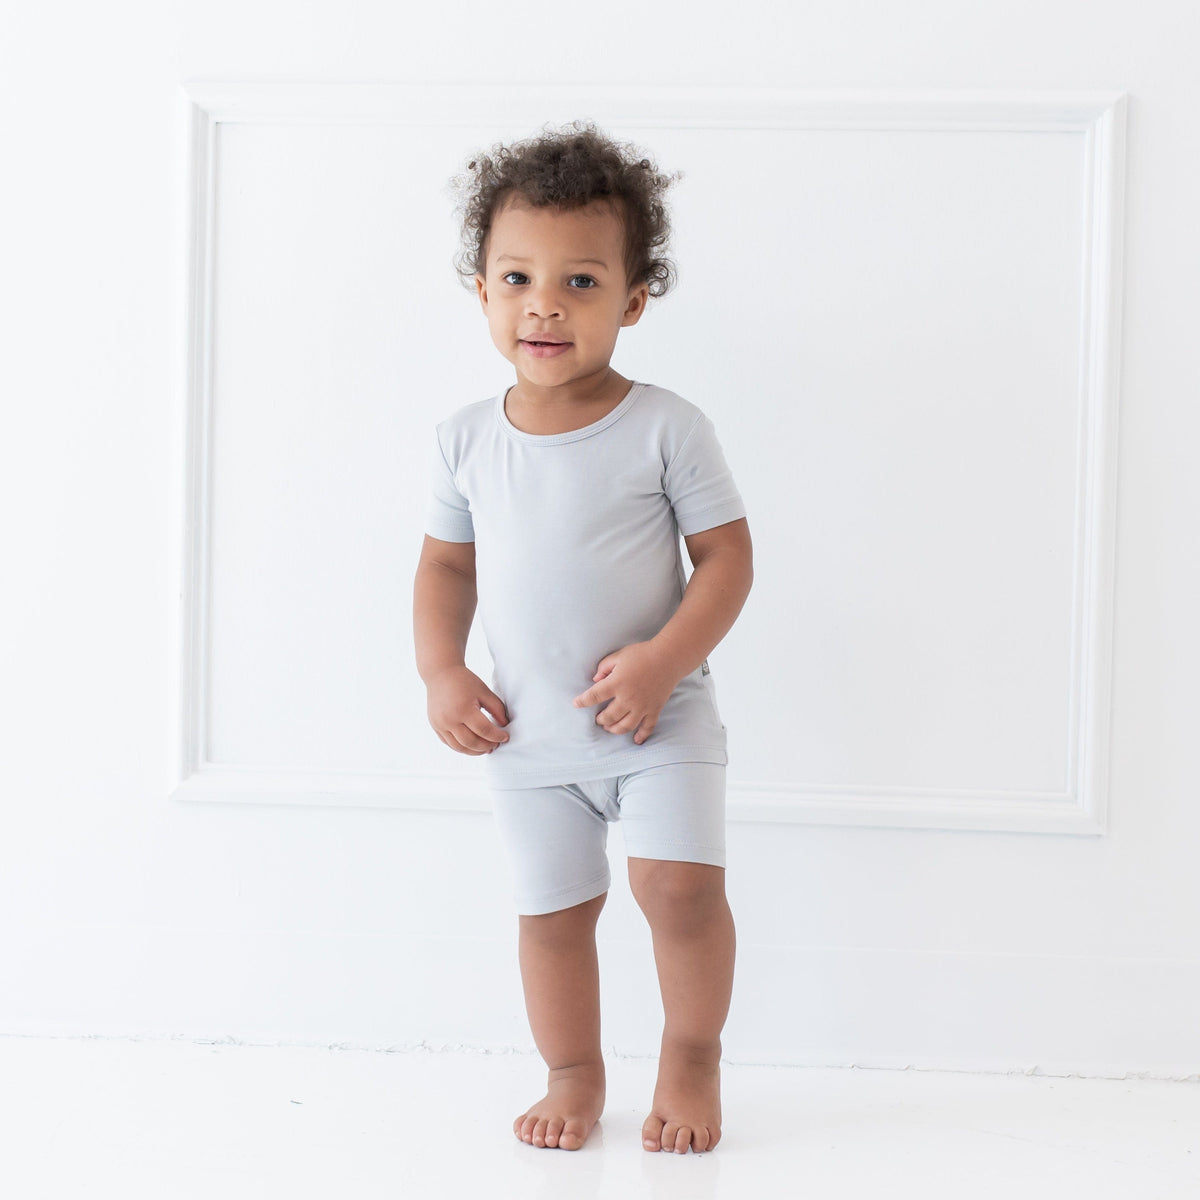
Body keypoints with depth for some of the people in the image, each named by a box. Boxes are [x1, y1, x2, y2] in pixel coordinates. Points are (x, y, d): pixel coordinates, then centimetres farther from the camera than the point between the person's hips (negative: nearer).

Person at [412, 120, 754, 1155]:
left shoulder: (665, 428, -12)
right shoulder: (468, 440, -1)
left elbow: (727, 556, -9)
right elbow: (446, 564, 10)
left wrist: (664, 660, -21)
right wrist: (441, 673, -3)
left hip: (658, 720, -3)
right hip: (529, 732, 3)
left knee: (681, 884, -13)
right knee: (553, 909, 9)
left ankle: (692, 1054, 13)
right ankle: (573, 1075, 30)